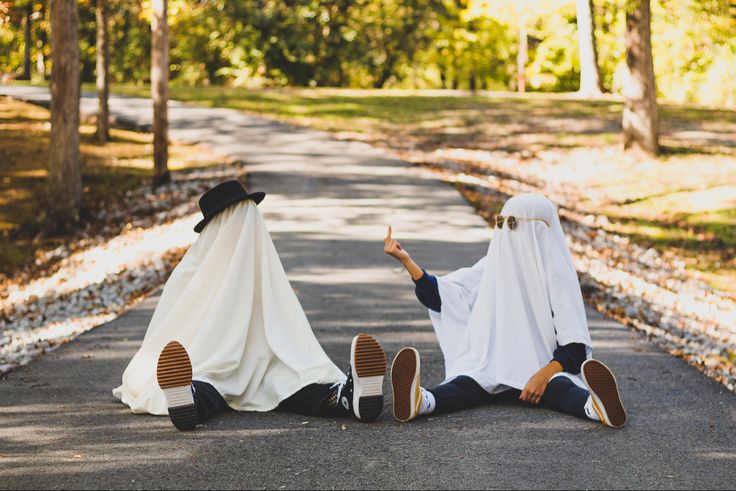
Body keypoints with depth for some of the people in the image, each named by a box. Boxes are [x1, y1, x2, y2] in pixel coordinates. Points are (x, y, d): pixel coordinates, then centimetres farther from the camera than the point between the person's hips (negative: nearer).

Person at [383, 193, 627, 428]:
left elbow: (574, 345, -12)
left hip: (543, 367, -2)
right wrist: (406, 260, -2)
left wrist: (545, 373, -30)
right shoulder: (492, 266, 9)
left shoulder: (556, 275, -4)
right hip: (491, 370, 2)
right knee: (467, 385, -32)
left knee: (557, 387, -37)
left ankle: (595, 405, -68)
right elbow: (438, 296, 9)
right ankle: (421, 401, -62)